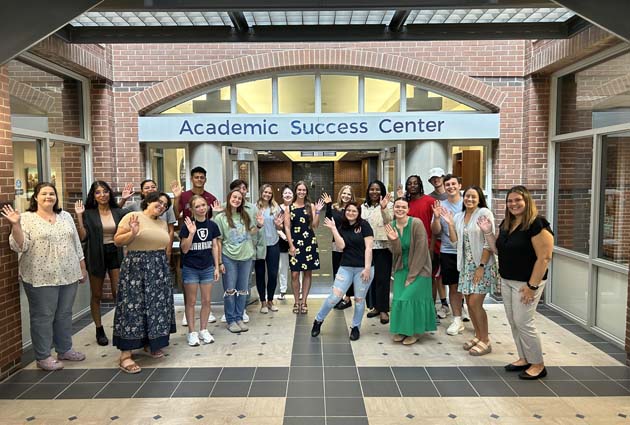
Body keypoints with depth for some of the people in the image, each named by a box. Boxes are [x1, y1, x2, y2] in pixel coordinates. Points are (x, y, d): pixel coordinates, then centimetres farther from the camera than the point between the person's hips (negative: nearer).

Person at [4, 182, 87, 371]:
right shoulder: (27, 218, -5)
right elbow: (20, 246, -14)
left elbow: (76, 244, 13)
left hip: (68, 275, 5)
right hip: (41, 278, -5)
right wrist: (15, 225, -26)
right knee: (43, 317, 4)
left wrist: (82, 267, 12)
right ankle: (43, 356, 16)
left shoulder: (66, 216, 10)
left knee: (64, 315, 15)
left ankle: (65, 349, 29)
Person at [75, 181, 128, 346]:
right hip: (96, 256, -1)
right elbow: (83, 237, -10)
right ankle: (99, 330, 22)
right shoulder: (88, 213, -3)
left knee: (118, 292, -4)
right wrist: (79, 216, -16)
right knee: (97, 295, 10)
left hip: (115, 254, 1)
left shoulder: (118, 212, 4)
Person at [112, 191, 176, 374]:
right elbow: (117, 241, -8)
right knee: (133, 307, -6)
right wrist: (133, 233, -24)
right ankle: (125, 354, -2)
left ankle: (150, 343, 25)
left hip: (159, 269, 7)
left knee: (157, 306, 9)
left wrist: (165, 268, 18)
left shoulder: (162, 224, 13)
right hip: (136, 267, -7)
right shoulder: (132, 217, -6)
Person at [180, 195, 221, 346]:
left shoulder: (212, 225, 1)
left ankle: (203, 330, 23)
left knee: (207, 301, 8)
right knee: (191, 301, 6)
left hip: (207, 268, 3)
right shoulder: (188, 225, -10)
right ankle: (192, 333, 16)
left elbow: (215, 247, 6)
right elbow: (184, 249, -10)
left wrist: (216, 267, 5)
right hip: (190, 269, -3)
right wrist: (191, 233, -23)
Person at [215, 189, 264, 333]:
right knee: (230, 290, 3)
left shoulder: (245, 216, 8)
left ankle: (239, 318, 22)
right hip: (229, 258, -4)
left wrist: (259, 225, 0)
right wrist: (219, 262, -7)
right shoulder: (221, 218, -4)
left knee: (243, 290, 10)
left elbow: (250, 232, 21)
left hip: (246, 257, 4)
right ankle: (230, 320, 14)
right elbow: (218, 241, -4)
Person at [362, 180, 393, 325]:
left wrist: (384, 208, -36)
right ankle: (375, 306, 21)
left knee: (382, 278, -4)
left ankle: (384, 310, 4)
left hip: (383, 246, -5)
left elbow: (389, 221, -20)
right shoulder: (363, 207, 13)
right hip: (367, 246, 5)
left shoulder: (387, 205, -2)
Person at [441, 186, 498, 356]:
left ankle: (485, 341, 6)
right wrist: (450, 224, -6)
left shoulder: (484, 213, -10)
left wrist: (482, 266, -17)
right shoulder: (458, 216, 9)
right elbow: (455, 241, 6)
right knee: (469, 302, 10)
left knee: (475, 303, -9)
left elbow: (489, 243, -14)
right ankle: (478, 336, 26)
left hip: (482, 265, -6)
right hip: (466, 265, 6)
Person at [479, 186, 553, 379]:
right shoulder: (506, 224, 8)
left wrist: (532, 286, -20)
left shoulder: (537, 224, -16)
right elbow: (499, 249, 16)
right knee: (513, 322, 13)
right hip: (506, 281, 8)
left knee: (523, 323, -3)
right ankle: (524, 359, 28)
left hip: (526, 282, -8)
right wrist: (488, 232, 2)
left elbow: (544, 257, -19)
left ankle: (538, 365, 14)